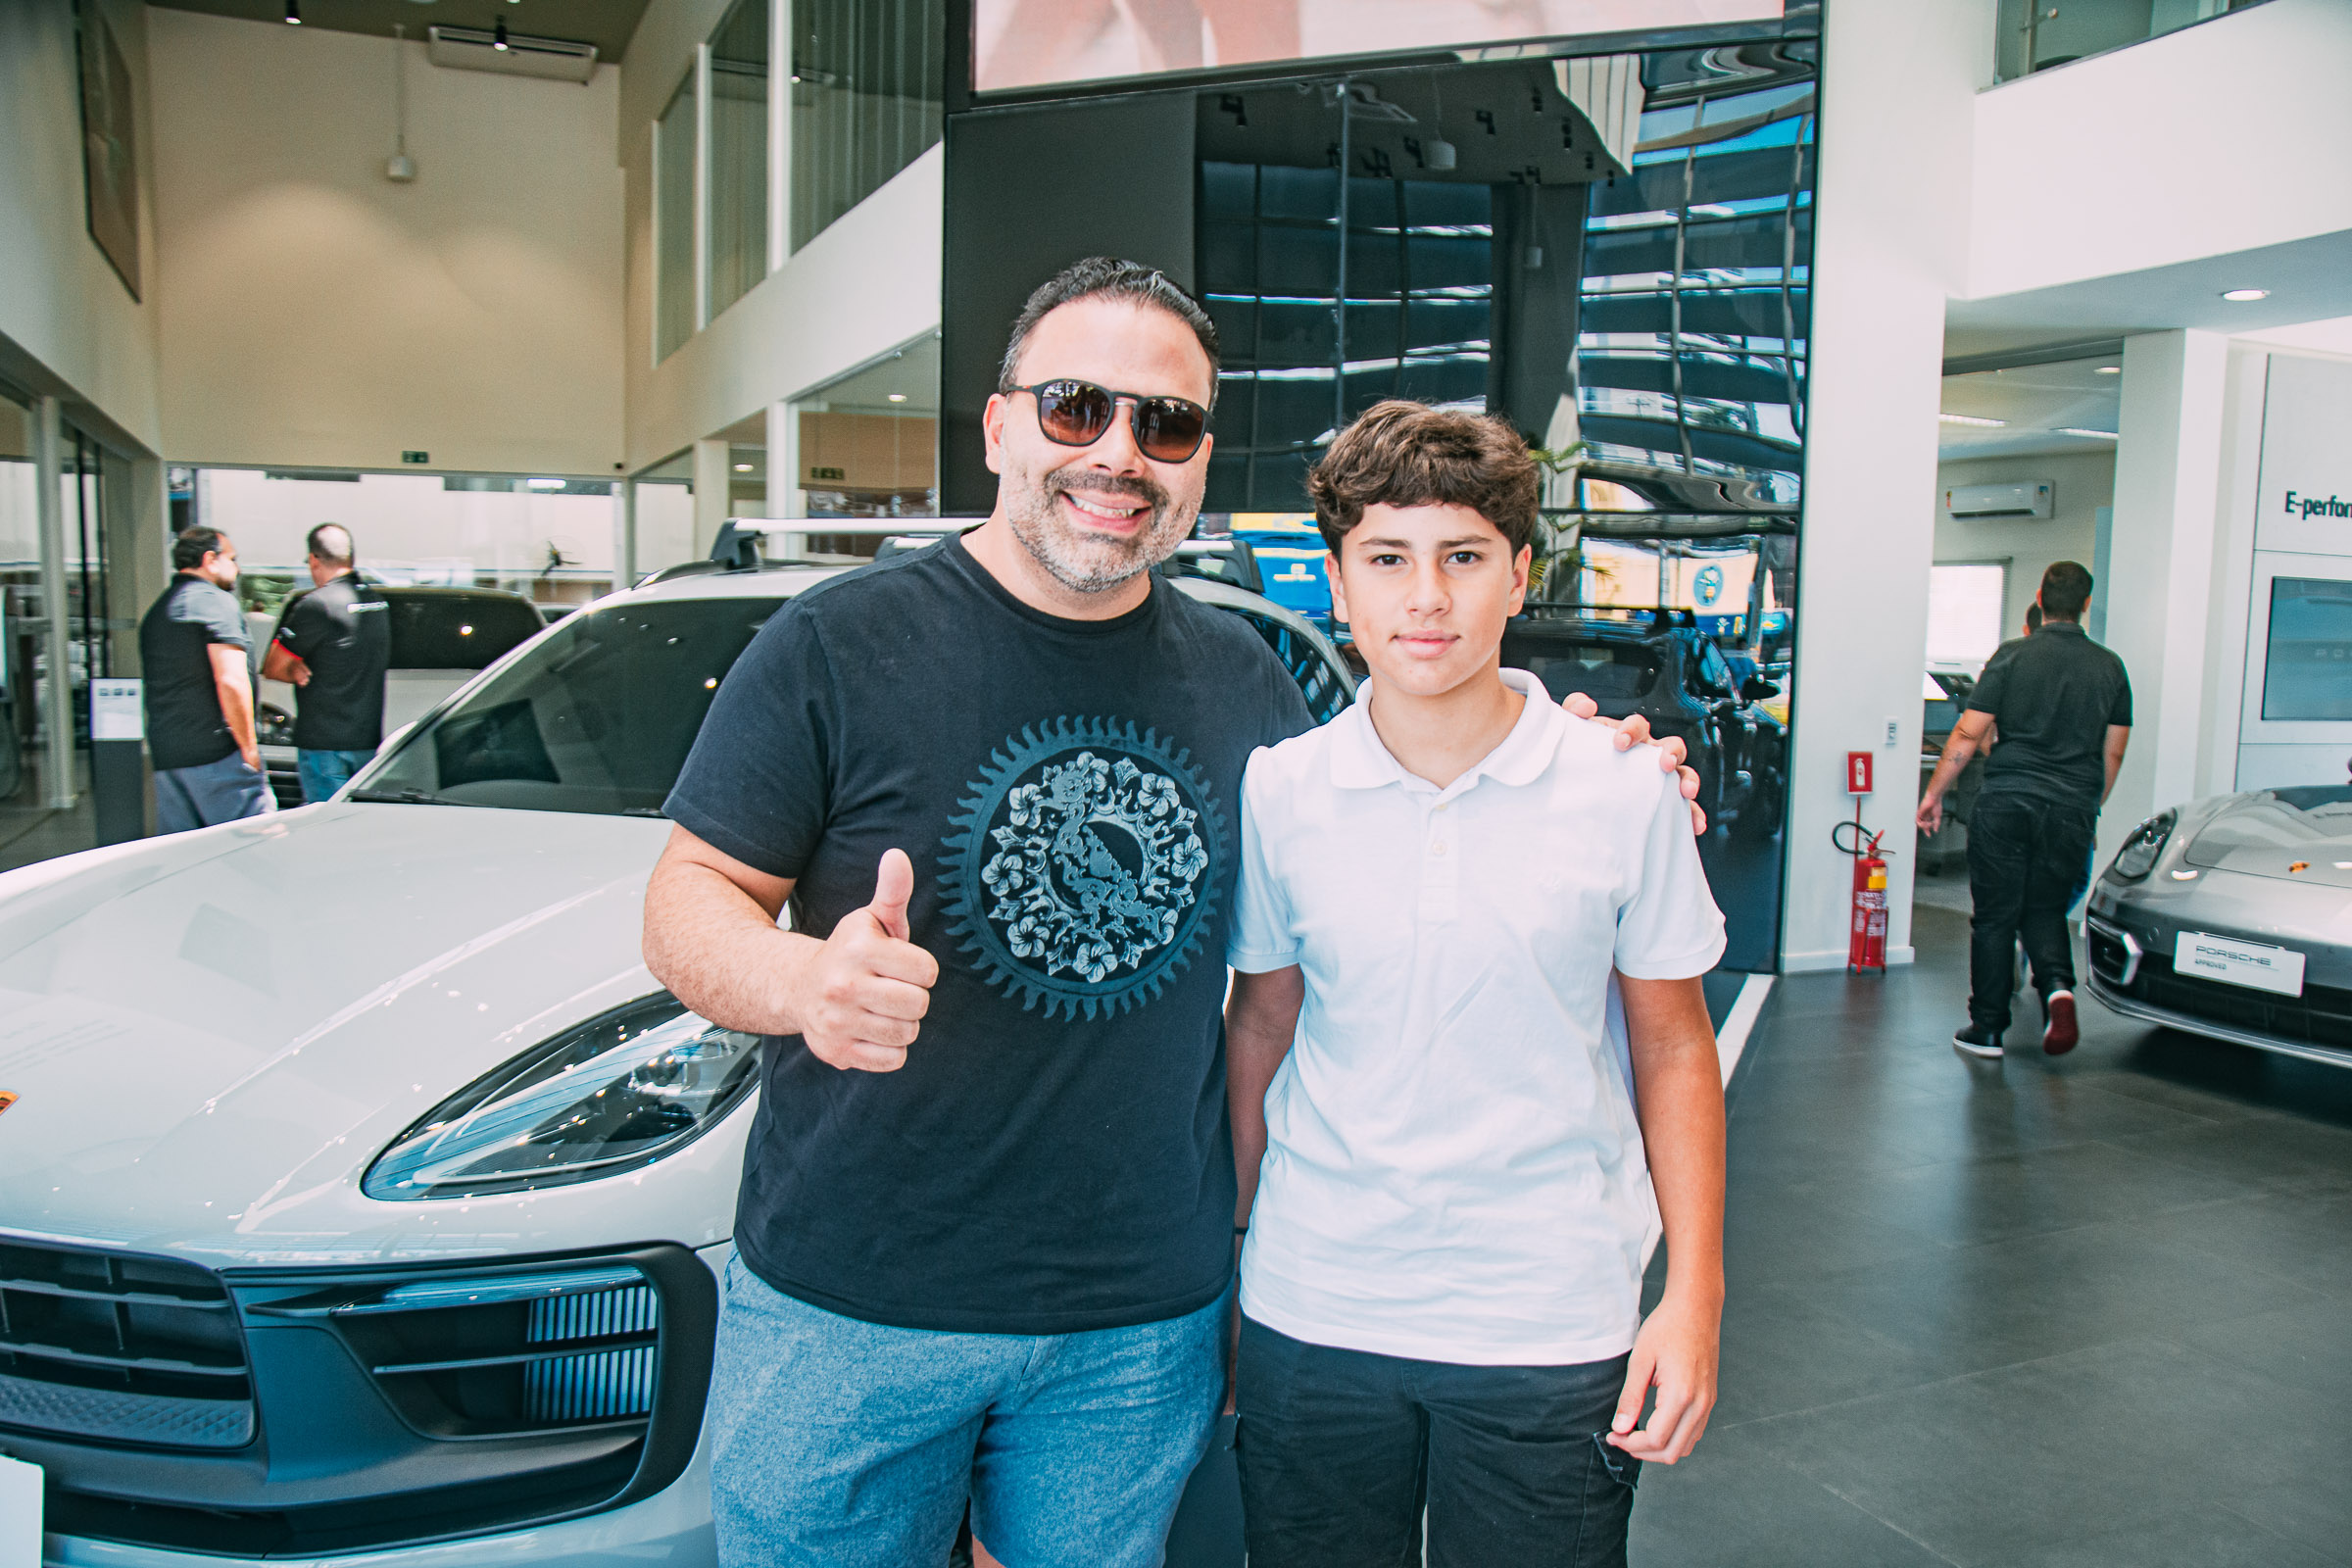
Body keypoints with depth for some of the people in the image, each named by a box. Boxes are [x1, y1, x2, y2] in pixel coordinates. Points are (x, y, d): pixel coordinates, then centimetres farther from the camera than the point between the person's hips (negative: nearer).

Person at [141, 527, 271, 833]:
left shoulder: (154, 613, 20)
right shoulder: (216, 602, -8)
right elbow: (231, 681, -18)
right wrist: (249, 748, -12)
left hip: (165, 758, 9)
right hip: (216, 753, -9)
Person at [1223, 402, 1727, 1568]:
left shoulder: (1623, 791, -6)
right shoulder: (1275, 792, -4)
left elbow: (1673, 1048, 2)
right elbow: (1260, 1025, 7)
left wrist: (1695, 1292, -2)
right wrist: (1223, 1247, 9)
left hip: (1549, 1328, -1)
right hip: (1310, 1312, 1)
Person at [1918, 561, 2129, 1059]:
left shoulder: (2012, 656, -3)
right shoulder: (2110, 667, 6)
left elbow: (1967, 734, -5)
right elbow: (2113, 754, 11)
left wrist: (1934, 793, 3)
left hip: (2006, 801, -2)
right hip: (2071, 808, 3)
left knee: (1995, 916, 6)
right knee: (2045, 910, 17)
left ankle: (1987, 1028, 11)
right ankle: (2058, 986, -10)